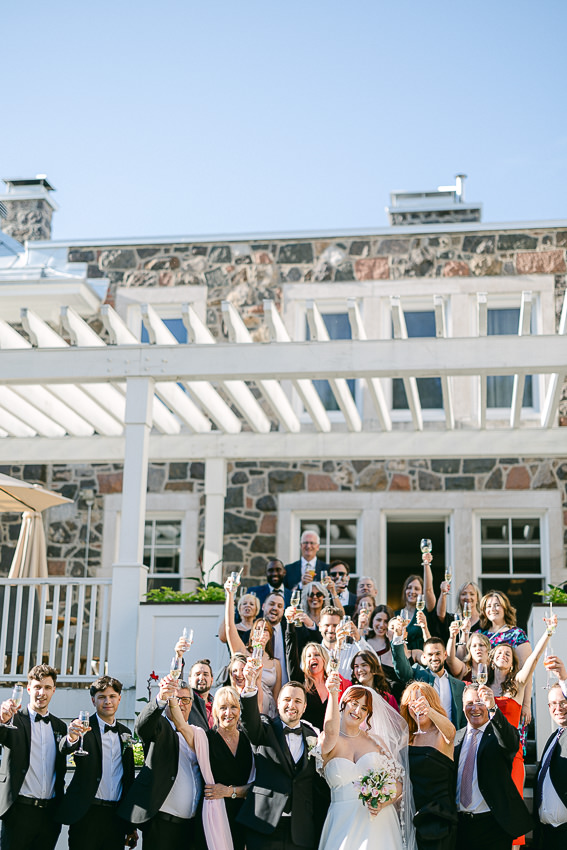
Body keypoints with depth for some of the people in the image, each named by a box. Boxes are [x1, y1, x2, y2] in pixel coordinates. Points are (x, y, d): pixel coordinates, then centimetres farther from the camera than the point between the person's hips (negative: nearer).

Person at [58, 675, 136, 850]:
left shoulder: (125, 732, 14)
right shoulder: (83, 727, -1)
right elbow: (65, 749, -22)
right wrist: (72, 738, -46)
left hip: (116, 815, 4)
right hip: (86, 815, -4)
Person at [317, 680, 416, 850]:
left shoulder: (376, 741, 9)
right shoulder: (326, 742, 1)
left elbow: (398, 782, 7)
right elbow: (331, 731, -25)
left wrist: (382, 804, -12)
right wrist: (333, 694, -36)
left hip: (378, 819, 2)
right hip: (343, 822, -2)